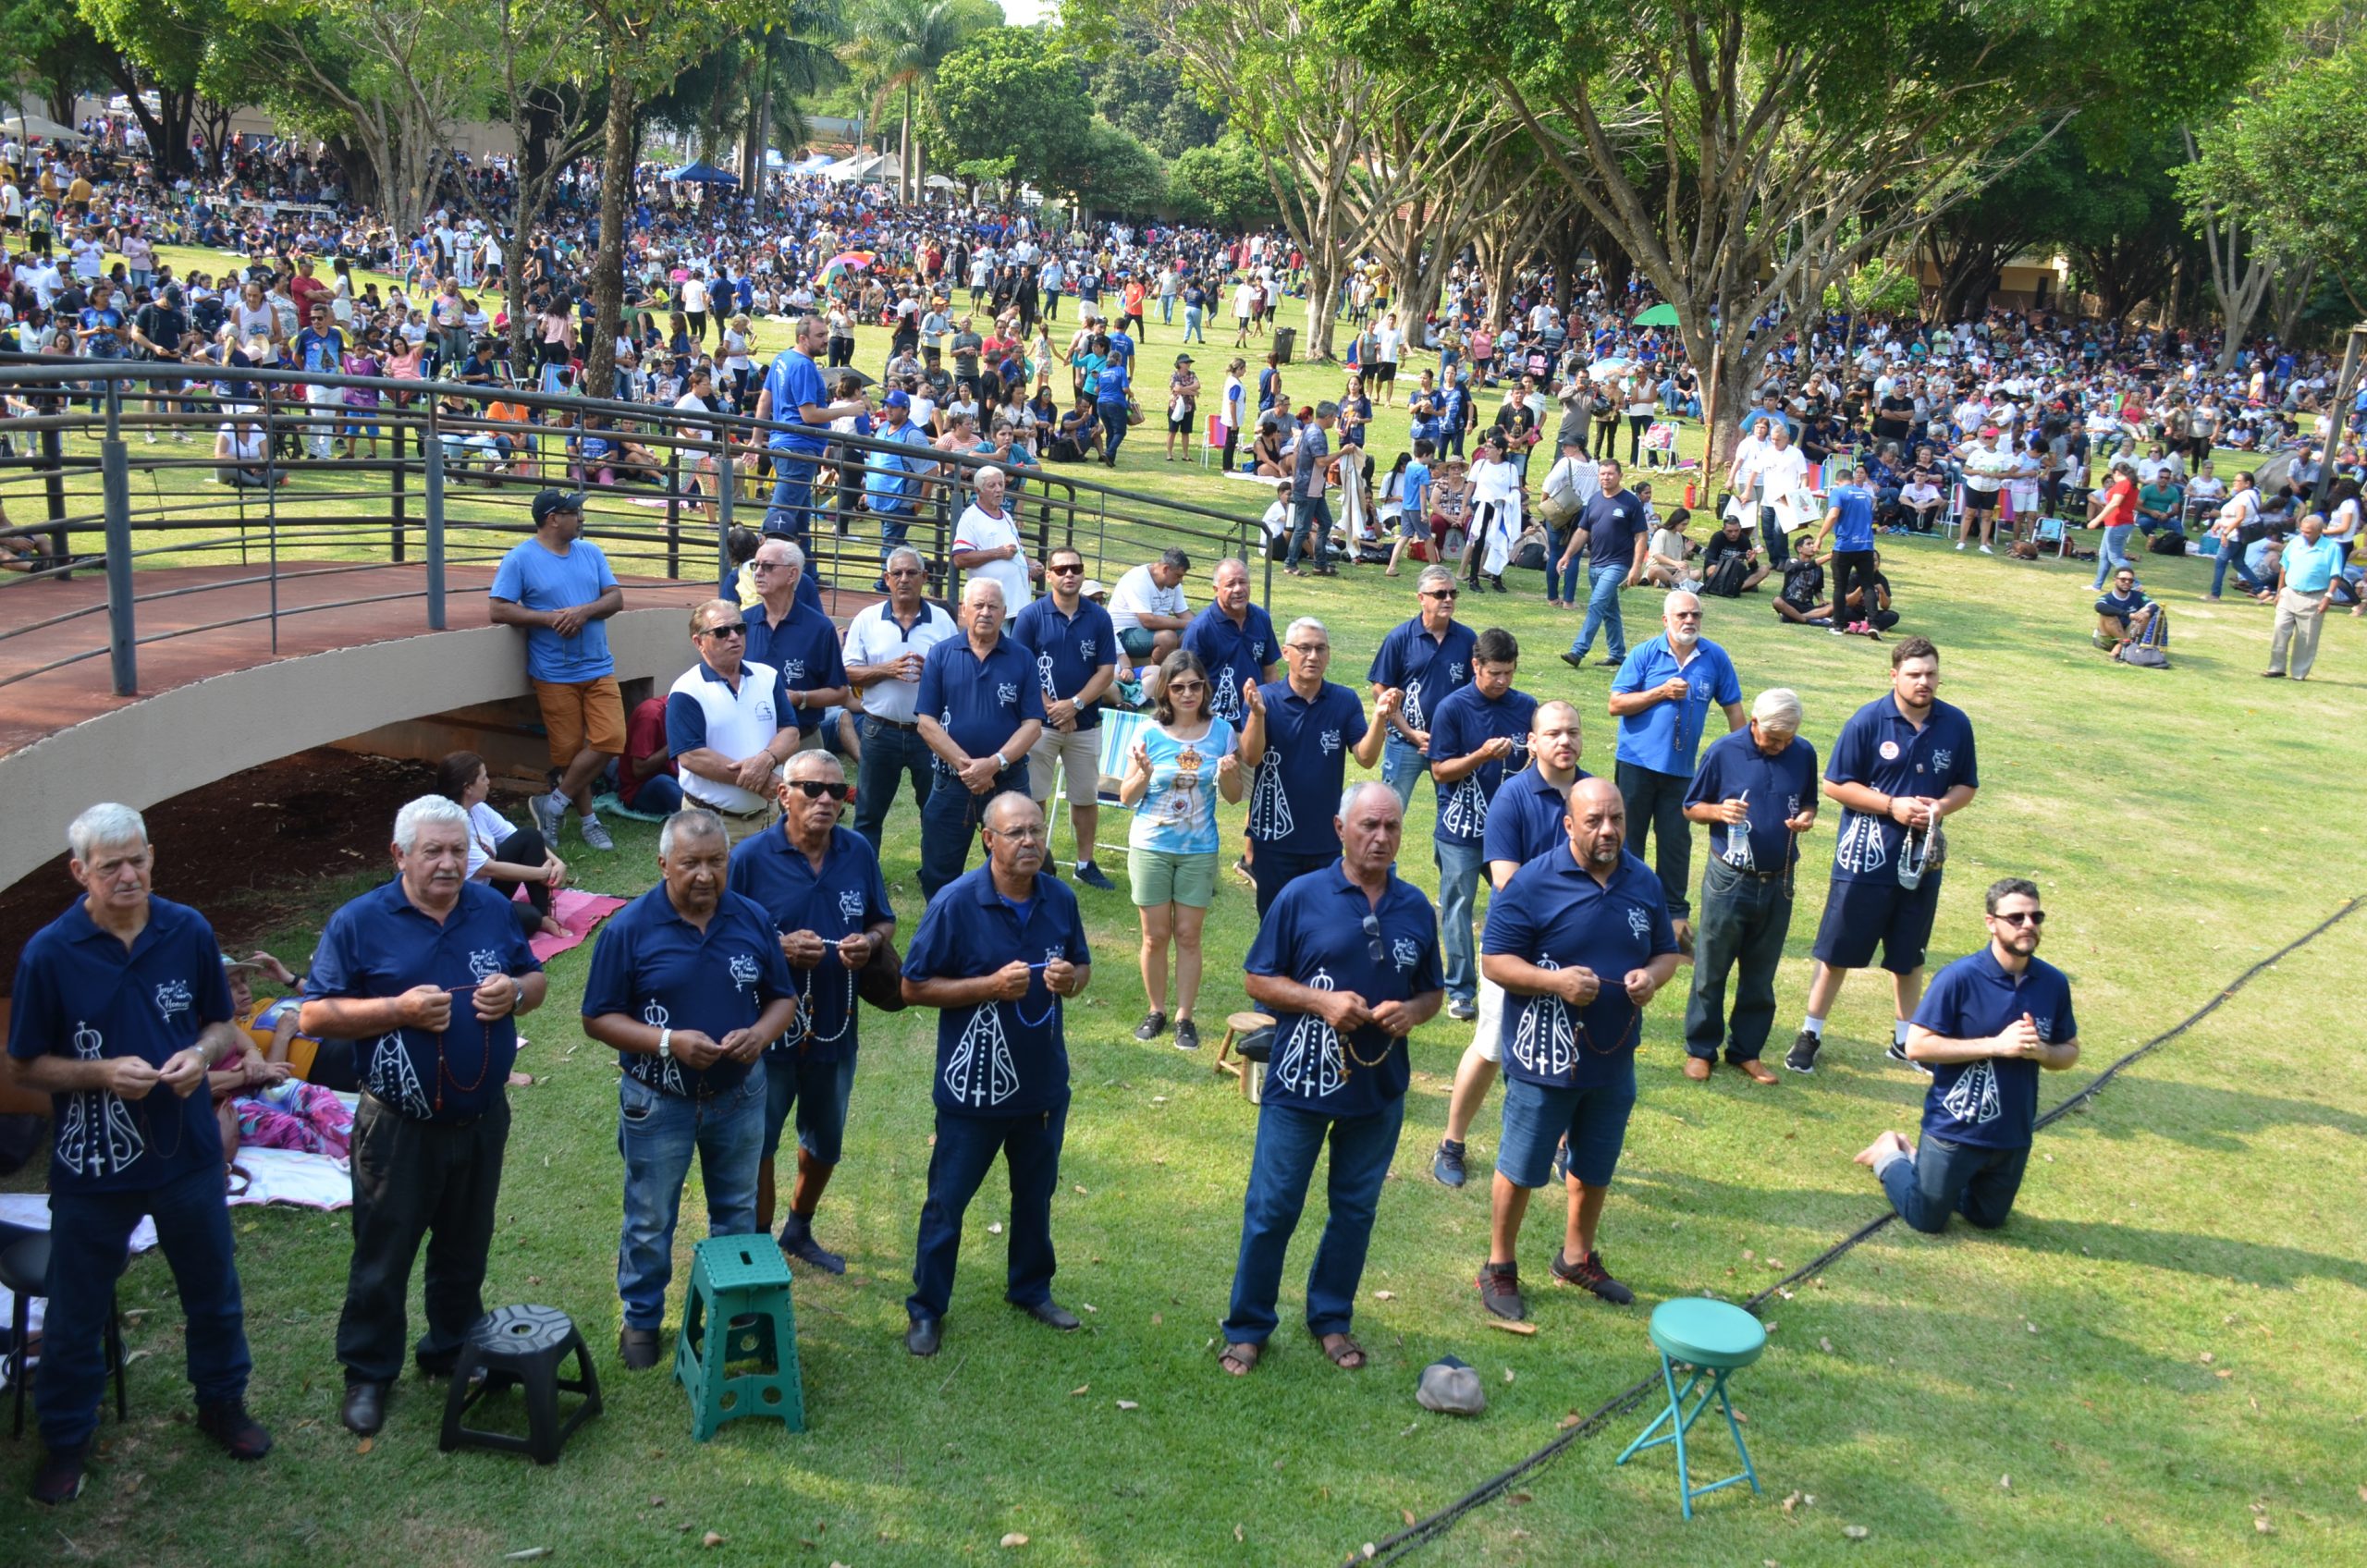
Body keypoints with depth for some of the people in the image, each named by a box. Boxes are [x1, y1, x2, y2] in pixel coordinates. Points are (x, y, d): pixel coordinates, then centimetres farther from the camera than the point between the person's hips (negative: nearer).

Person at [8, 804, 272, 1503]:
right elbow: (27, 1068, -6)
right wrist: (102, 1073, -23)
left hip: (188, 1152, 2)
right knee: (76, 1310, 13)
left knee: (214, 1293, 19)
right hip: (91, 1164, -2)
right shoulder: (48, 953, -13)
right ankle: (66, 1438, 34)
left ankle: (222, 1403, 42)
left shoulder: (190, 932, -7)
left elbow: (221, 1025, 6)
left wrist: (201, 1054, -16)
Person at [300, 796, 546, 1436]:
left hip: (483, 1119, 4)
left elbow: (534, 977, 13)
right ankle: (368, 1372, 24)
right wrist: (400, 1009, -23)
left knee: (466, 1248, 18)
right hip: (398, 1126, -4)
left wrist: (515, 992, -11)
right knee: (383, 1256, 7)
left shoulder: (492, 909, 3)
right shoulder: (358, 922, -10)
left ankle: (455, 1350, 37)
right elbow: (314, 1016, -11)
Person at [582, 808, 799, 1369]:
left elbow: (783, 998, 3)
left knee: (738, 1215, 19)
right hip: (657, 1103, -3)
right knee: (650, 1222, 13)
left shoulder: (754, 920, -5)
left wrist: (761, 1033, -19)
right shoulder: (629, 928, -15)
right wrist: (668, 1042, -25)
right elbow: (598, 1019, -12)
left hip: (739, 1096, 3)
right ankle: (641, 1320, 34)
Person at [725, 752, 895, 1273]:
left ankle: (799, 1230, 46)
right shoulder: (750, 857, -15)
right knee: (757, 1145, 9)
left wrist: (870, 942, -13)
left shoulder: (860, 853, -3)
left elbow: (884, 922, 9)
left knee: (826, 1143, 22)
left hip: (836, 1028, 5)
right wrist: (780, 947, -24)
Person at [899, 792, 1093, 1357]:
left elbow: (1082, 966, 13)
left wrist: (1071, 979, -12)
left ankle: (1031, 1288, 41)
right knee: (948, 1199, 8)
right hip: (973, 1085, -4)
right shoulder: (956, 903, -17)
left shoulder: (1061, 899, -2)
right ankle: (927, 1309, 24)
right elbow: (914, 988, -14)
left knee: (1036, 1193, 21)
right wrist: (992, 985, -24)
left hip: (1044, 1081, 5)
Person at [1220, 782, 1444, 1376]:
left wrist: (1411, 1011, -10)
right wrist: (1321, 1000, -19)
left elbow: (1432, 992, 13)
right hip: (1300, 1084, -3)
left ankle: (1332, 1319, 33)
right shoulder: (1302, 897, -8)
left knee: (1355, 1209, 15)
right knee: (1271, 1209, 4)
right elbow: (1258, 980, -4)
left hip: (1379, 1088, 3)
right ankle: (1247, 1327, 20)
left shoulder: (1417, 909, 3)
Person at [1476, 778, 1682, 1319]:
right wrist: (1556, 980, -28)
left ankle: (1578, 1257, 41)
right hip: (1544, 1059, -5)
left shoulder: (1643, 883, 1)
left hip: (1614, 1059, 5)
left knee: (1596, 1168, 20)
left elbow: (1667, 950, 11)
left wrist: (1652, 976, -12)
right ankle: (1500, 1268, 25)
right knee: (1521, 1169, 7)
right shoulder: (1532, 883, -15)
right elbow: (1495, 961, -13)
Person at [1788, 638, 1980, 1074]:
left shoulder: (1956, 724, 1)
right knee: (1837, 950, 3)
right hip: (1865, 858, -3)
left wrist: (1940, 806, -11)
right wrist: (1892, 805, -16)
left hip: (1922, 859, 3)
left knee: (1909, 955, 16)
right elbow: (1834, 785, -8)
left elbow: (1966, 786, 11)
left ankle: (1905, 1038, 32)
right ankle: (1810, 1034, 17)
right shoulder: (1869, 720, -10)